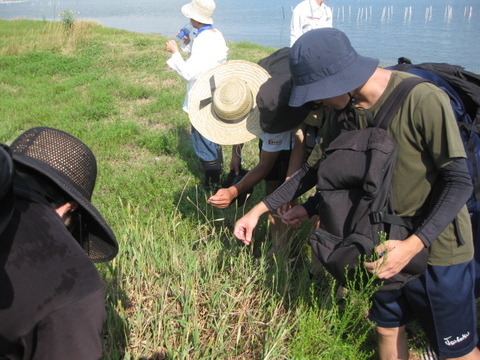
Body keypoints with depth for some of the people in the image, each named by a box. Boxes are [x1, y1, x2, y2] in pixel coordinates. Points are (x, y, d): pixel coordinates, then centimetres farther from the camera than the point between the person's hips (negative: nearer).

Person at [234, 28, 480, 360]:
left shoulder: (423, 100, -26)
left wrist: (414, 244, -30)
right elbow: (315, 169, 5)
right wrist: (259, 209, 2)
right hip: (388, 243, 6)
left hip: (436, 244, -6)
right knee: (387, 328, 20)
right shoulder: (344, 109, -5)